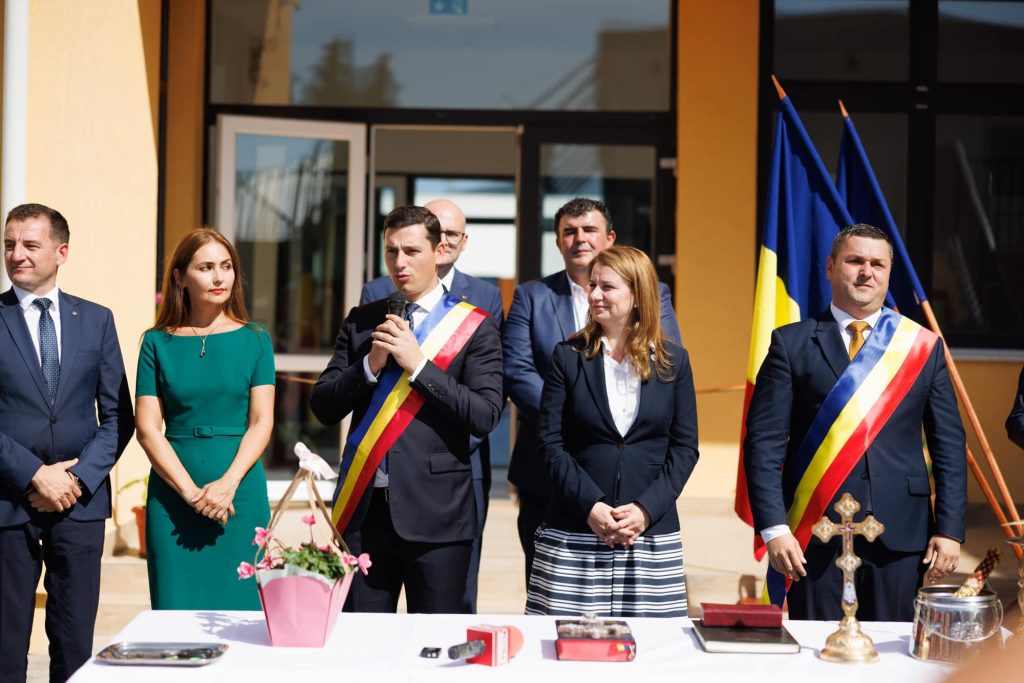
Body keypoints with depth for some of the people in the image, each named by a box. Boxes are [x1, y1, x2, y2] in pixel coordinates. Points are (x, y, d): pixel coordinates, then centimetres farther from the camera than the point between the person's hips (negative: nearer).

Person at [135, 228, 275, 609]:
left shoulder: (254, 340, 6)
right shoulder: (158, 343, 5)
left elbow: (261, 423, 0)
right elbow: (148, 427, 0)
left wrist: (227, 484, -13)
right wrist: (191, 492, -11)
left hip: (240, 492, 0)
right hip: (173, 492, 0)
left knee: (238, 603, 1)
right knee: (176, 605, 2)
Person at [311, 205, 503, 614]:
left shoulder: (475, 327, 0)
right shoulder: (363, 322, 12)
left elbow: (485, 416, -9)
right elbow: (323, 407, 8)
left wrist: (417, 363, -13)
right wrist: (371, 364, -8)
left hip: (435, 513, -3)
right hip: (364, 508, 3)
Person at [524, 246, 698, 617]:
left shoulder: (672, 361, 6)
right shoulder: (569, 356, 4)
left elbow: (685, 447, 4)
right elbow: (550, 441, -1)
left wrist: (646, 509, -9)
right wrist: (590, 506, -12)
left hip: (652, 532, 1)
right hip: (574, 535, 0)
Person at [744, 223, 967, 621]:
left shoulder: (923, 347, 9)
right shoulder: (792, 344, 3)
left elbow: (949, 444, 8)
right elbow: (764, 441, -2)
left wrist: (950, 529, 0)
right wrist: (773, 528, -10)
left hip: (901, 538, 2)